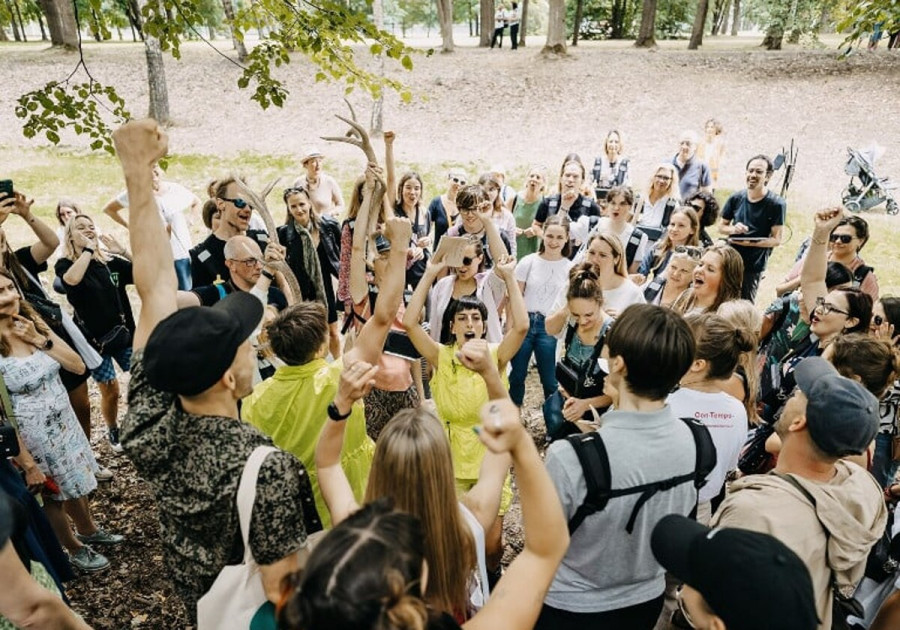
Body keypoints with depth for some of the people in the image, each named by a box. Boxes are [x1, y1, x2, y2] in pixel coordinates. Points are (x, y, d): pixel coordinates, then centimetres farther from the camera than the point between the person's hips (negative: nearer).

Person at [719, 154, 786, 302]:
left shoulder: (776, 204, -7)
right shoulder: (736, 198, 4)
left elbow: (776, 240, -8)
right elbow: (721, 227, 13)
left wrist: (750, 242, -23)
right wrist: (733, 229, -10)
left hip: (753, 267, -3)